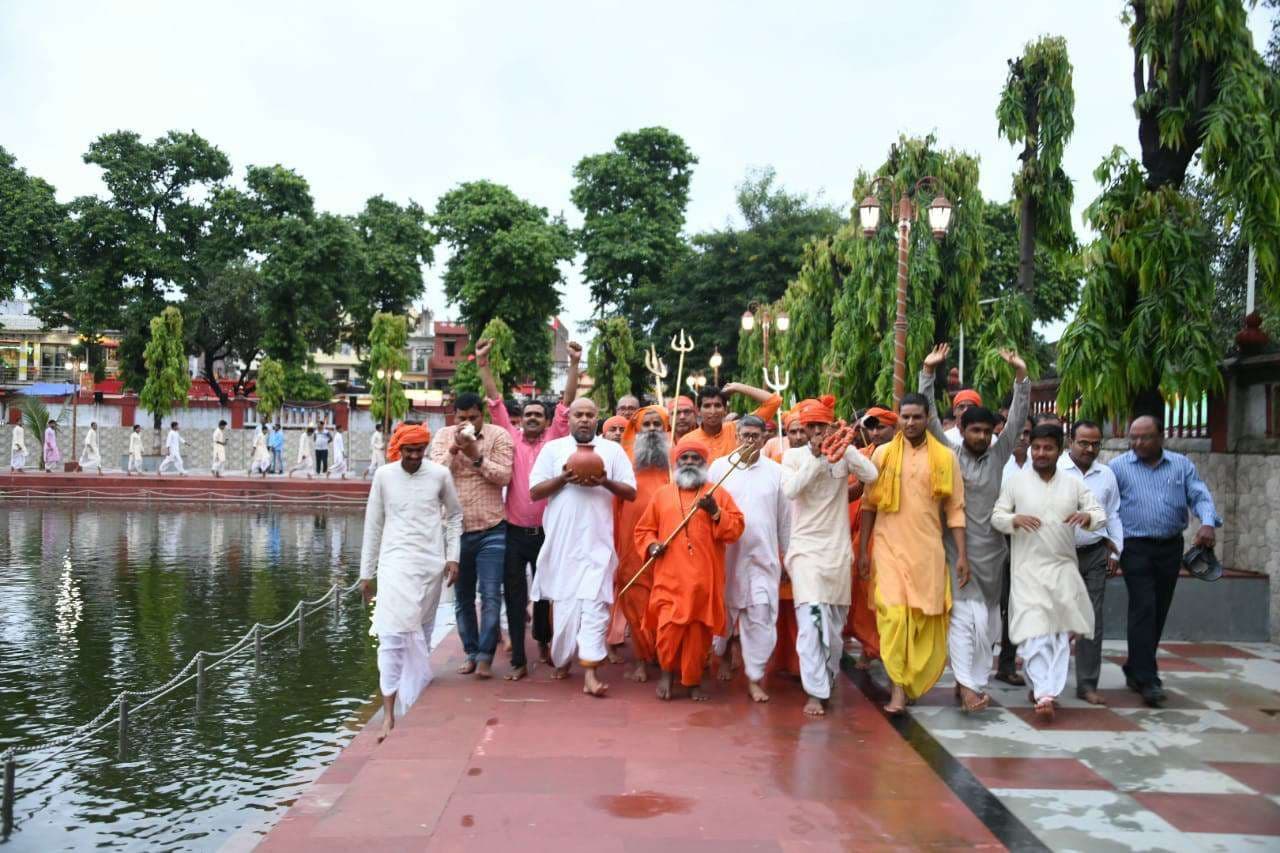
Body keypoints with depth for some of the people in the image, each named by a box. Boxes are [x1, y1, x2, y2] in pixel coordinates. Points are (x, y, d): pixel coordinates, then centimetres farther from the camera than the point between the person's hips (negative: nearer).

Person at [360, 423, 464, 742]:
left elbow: (454, 515, 12)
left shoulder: (440, 474, 1)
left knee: (421, 633, 10)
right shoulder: (384, 475, 1)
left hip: (431, 563, 2)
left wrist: (452, 557, 3)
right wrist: (366, 572, 8)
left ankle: (415, 699, 25)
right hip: (395, 561, -1)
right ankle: (389, 714, -13)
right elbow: (373, 524, 6)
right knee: (393, 633, -12)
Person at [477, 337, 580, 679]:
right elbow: (495, 400, 1)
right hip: (514, 531, 0)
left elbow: (567, 402, -4)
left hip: (546, 531, 0)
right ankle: (519, 660, 8)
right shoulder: (511, 437, 4)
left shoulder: (554, 439, 3)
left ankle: (543, 643, 37)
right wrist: (482, 362, -5)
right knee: (514, 595, 2)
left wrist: (574, 364, -11)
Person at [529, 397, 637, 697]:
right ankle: (562, 659, 26)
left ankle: (590, 673, -9)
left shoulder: (613, 450, 8)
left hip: (597, 541, 0)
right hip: (561, 540, 1)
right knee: (563, 602, 7)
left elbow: (631, 493, 5)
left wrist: (605, 482, -13)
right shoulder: (552, 448, 8)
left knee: (595, 603, -7)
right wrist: (563, 478, -13)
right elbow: (534, 492, 3)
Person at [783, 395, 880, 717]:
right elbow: (790, 490, -17)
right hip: (806, 548, -3)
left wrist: (845, 446, -18)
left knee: (835, 624, 12)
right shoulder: (794, 456, 0)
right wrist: (815, 457, -18)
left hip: (838, 549, 3)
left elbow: (871, 475, -13)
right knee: (812, 617, -17)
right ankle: (815, 692, -11)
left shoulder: (843, 453, 3)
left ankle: (827, 682, 31)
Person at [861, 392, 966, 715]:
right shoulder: (882, 454, 3)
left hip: (928, 550, 1)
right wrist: (863, 549, 1)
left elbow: (955, 509, 4)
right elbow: (869, 505, 5)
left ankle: (914, 681, 22)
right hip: (890, 547, -1)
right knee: (894, 614, -9)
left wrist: (962, 554, -1)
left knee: (927, 618, 5)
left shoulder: (945, 457, 3)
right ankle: (898, 686, -3)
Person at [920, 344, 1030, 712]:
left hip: (991, 551, 3)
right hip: (958, 550, -3)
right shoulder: (949, 455, 0)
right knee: (967, 617, -11)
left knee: (987, 620, 9)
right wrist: (928, 371, -10)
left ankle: (972, 680, 19)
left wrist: (1021, 374, -10)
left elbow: (1018, 418, -1)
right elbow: (930, 417, -4)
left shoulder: (998, 456, 5)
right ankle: (968, 684, -14)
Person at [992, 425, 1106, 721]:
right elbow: (996, 516, 1)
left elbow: (1100, 514, 5)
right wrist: (1015, 520, -21)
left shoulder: (1074, 484, 7)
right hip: (1028, 569, -3)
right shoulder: (1015, 481, 2)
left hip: (1063, 568, 3)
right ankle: (1043, 693, -12)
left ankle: (1046, 688, 12)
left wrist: (1087, 516, -19)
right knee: (1034, 632, -10)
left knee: (1061, 632, 3)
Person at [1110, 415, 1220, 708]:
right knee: (1144, 609, -13)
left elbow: (1200, 496, 0)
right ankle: (1148, 681, -13)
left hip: (1171, 548, 4)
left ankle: (1135, 670, 25)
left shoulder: (1182, 465, 8)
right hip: (1136, 548, -4)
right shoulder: (1118, 467, -1)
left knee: (1158, 613, 10)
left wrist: (1208, 522, -19)